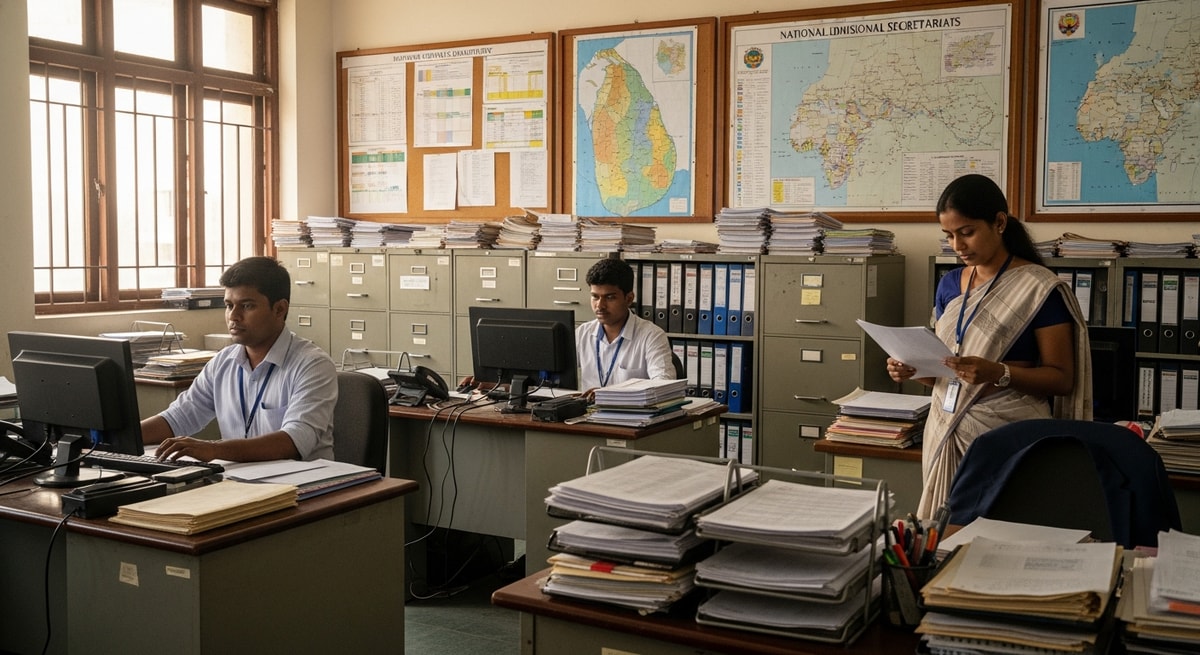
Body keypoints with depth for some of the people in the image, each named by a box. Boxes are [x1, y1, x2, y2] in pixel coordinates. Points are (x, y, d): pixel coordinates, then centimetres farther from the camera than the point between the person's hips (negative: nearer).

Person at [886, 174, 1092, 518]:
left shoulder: (1039, 287, -6)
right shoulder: (949, 285, 11)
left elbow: (1062, 378, -6)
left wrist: (999, 373, -22)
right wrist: (913, 370, -3)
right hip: (946, 432, 5)